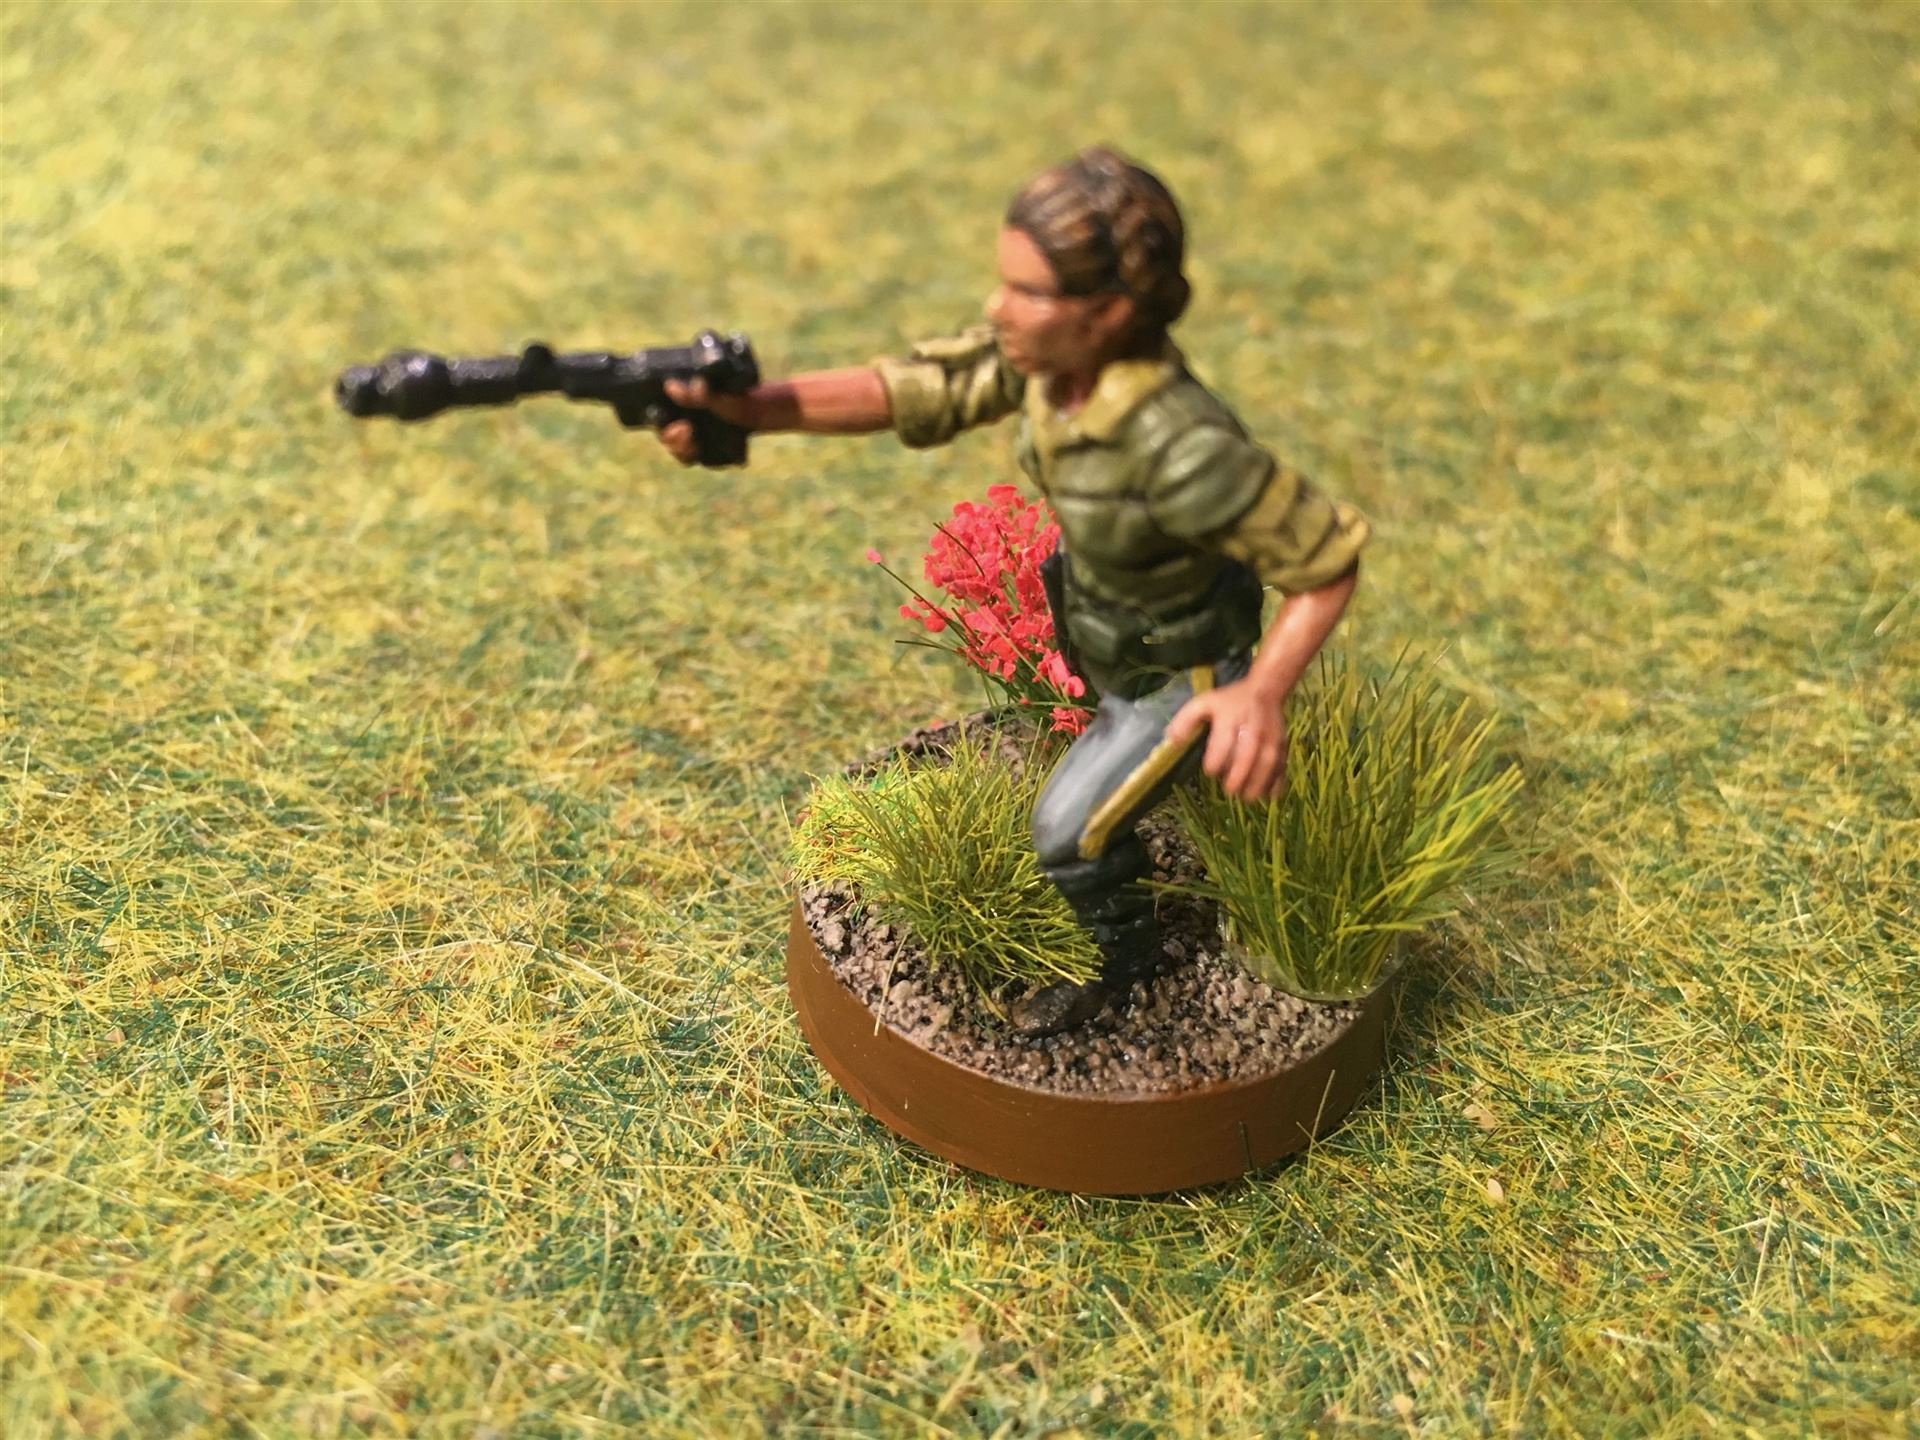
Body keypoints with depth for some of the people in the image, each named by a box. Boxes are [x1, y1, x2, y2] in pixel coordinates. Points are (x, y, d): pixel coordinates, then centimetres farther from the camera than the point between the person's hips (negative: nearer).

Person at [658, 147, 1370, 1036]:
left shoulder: (1184, 449, -44)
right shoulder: (1049, 346, -24)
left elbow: (1329, 557, -32)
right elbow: (914, 390, -27)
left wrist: (1264, 692, -46)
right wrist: (752, 409, -42)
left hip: (1183, 673, -7)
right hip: (1098, 619, 7)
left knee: (1070, 832, 4)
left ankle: (1120, 954, 37)